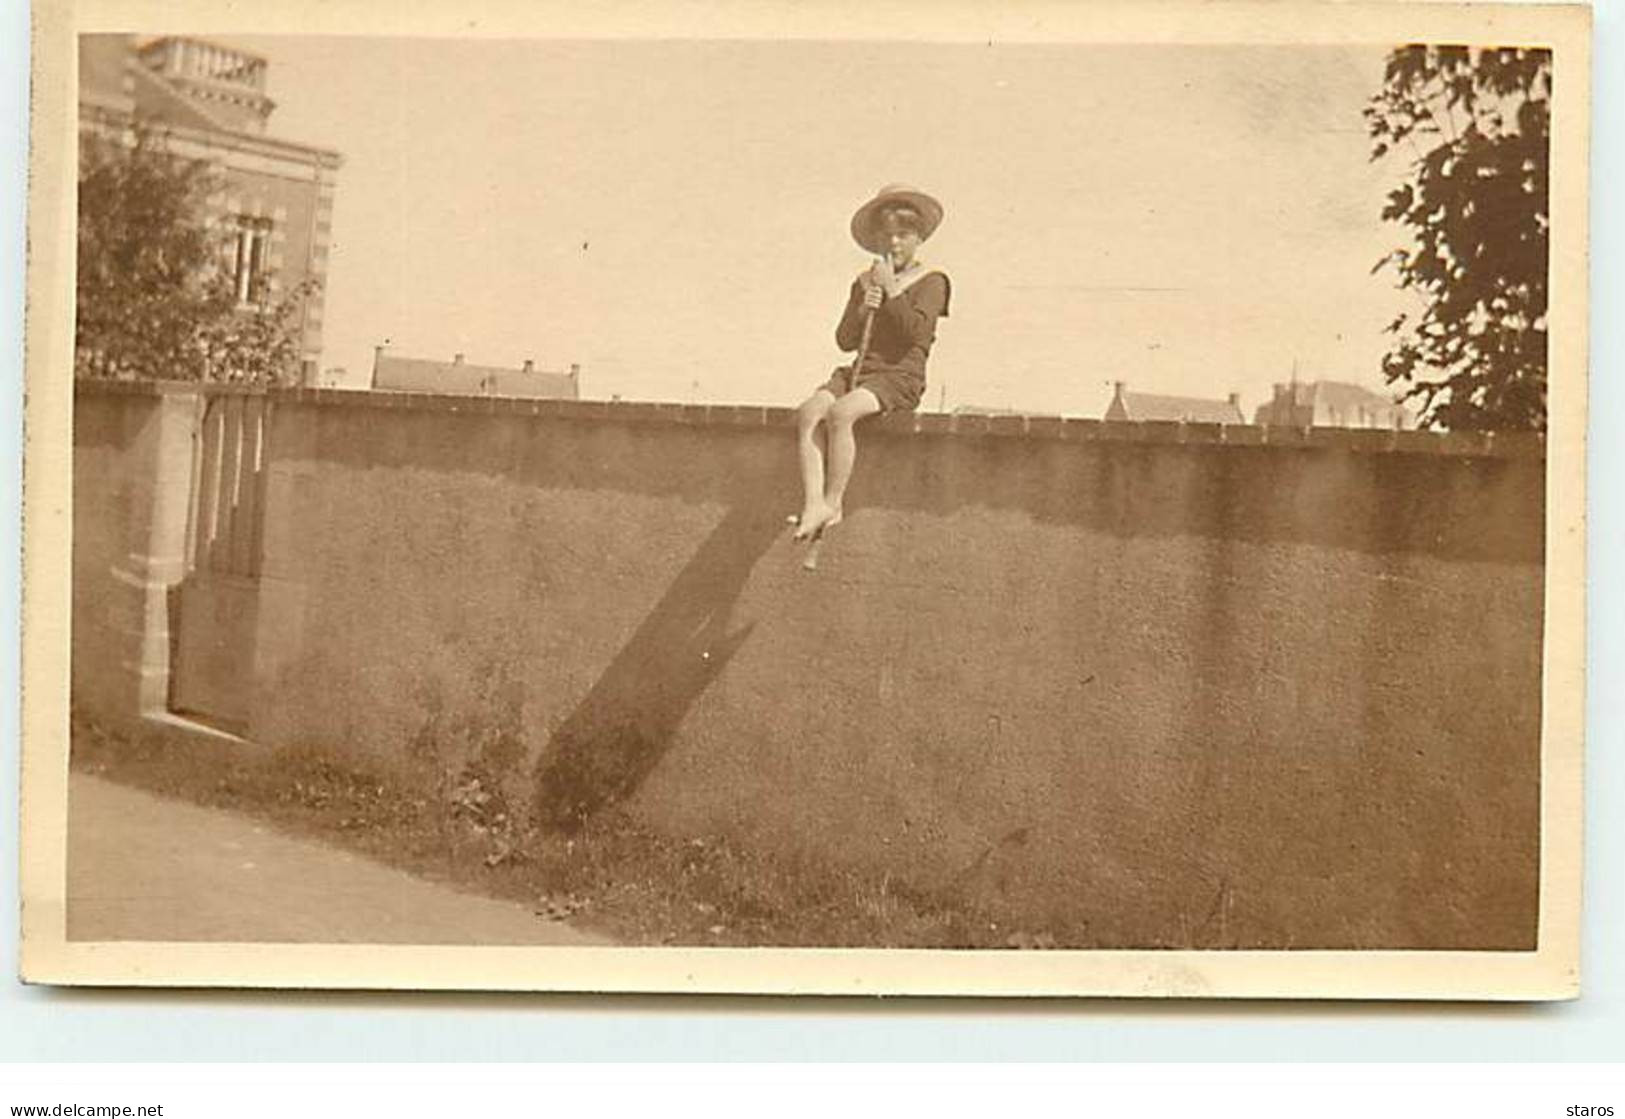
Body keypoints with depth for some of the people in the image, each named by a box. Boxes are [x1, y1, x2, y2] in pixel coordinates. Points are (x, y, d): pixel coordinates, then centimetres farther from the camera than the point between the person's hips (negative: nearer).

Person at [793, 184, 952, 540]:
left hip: (900, 376, -5)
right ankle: (813, 505, -31)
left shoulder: (931, 281, 5)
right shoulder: (865, 282, 19)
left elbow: (917, 331, -12)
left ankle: (833, 503, -23)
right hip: (860, 370, 5)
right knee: (807, 413, -24)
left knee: (840, 412, -32)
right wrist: (862, 310, -5)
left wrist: (891, 290, -8)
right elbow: (845, 341, 13)